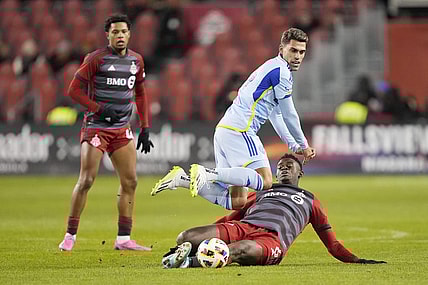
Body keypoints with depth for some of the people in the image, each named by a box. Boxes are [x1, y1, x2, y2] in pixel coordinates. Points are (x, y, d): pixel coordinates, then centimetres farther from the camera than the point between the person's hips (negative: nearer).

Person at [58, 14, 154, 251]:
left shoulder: (136, 61, 9)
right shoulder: (96, 59, -8)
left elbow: (140, 95, 19)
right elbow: (74, 90, -8)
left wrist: (145, 129, 13)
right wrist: (100, 109, -17)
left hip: (122, 129, 5)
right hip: (96, 127, -5)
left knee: (130, 182, 1)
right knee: (86, 180, -9)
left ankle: (123, 239, 8)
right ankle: (70, 235, 0)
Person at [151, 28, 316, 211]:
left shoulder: (271, 68, 27)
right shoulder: (281, 70, -4)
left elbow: (276, 115, 34)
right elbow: (289, 114, -2)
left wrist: (293, 146, 31)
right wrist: (303, 145, 11)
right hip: (239, 129, -10)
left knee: (237, 201, 1)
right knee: (265, 181, -23)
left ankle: (184, 179, -6)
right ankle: (209, 174, -28)